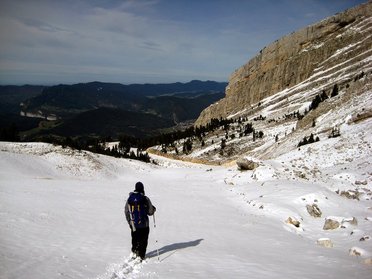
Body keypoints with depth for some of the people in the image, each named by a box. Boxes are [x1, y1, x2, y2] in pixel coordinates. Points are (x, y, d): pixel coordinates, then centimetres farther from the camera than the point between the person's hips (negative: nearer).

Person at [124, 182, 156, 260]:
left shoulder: (129, 199, -2)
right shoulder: (145, 199, -13)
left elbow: (126, 212, 6)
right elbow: (150, 212, -7)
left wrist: (129, 221, 19)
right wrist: (154, 209, 16)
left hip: (133, 224, 3)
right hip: (144, 224, -3)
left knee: (135, 239, 20)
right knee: (143, 240, 9)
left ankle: (134, 252, 14)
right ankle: (141, 256, 8)